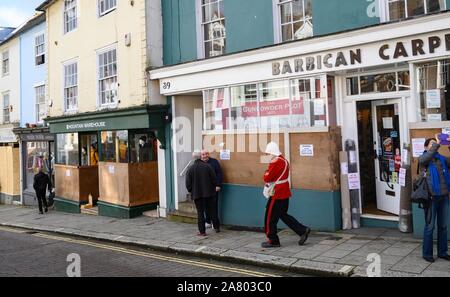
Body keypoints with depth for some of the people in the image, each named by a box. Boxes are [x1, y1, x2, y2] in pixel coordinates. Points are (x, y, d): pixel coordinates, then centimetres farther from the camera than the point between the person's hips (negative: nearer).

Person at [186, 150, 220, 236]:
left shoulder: (190, 169, -8)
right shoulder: (207, 166, -7)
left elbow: (188, 183, -4)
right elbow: (214, 179, -3)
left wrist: (191, 191, 13)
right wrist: (213, 188, 13)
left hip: (197, 194, -1)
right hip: (208, 193, 1)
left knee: (200, 213, 5)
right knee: (211, 211, 13)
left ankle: (202, 231, 7)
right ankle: (217, 227, 22)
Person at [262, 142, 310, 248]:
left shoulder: (275, 162, -19)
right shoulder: (284, 160, 12)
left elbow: (267, 178, -20)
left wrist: (266, 173, 0)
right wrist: (270, 181, 5)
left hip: (277, 194, -10)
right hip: (284, 193, 10)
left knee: (270, 217, 2)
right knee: (283, 215, 19)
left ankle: (273, 241, 11)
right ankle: (303, 230, 17)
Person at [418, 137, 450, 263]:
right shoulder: (423, 158, -2)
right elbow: (423, 159, -26)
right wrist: (437, 145, -23)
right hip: (432, 196, -5)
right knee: (430, 226, 3)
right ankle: (427, 253, 14)